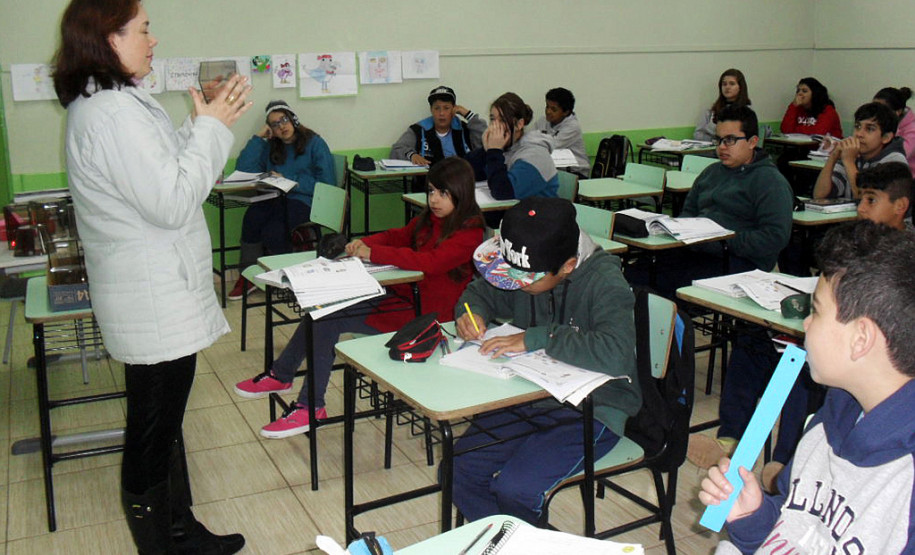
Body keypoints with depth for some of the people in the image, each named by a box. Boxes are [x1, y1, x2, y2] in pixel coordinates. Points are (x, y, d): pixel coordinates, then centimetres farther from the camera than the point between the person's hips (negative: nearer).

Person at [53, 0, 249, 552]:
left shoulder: (99, 104, 11)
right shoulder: (115, 112, -23)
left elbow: (161, 169, 17)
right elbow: (173, 203, -25)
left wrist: (208, 122, 8)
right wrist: (211, 128, -14)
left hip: (153, 294, 11)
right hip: (156, 303, -11)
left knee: (164, 423, 20)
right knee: (153, 434, 4)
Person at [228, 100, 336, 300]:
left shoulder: (314, 143, 7)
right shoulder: (270, 148, 23)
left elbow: (327, 184, -3)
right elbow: (242, 169, 11)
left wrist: (288, 181, -6)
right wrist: (258, 137, 11)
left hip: (304, 202, -4)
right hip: (276, 200, 4)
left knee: (271, 232, -33)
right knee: (254, 215, -32)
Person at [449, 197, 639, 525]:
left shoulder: (604, 283, -19)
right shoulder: (525, 272, -1)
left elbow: (616, 353, -36)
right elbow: (480, 291, 20)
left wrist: (536, 338, -31)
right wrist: (472, 311, -5)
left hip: (592, 409, -6)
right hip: (531, 396, 7)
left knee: (515, 488, -23)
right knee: (461, 468, -9)